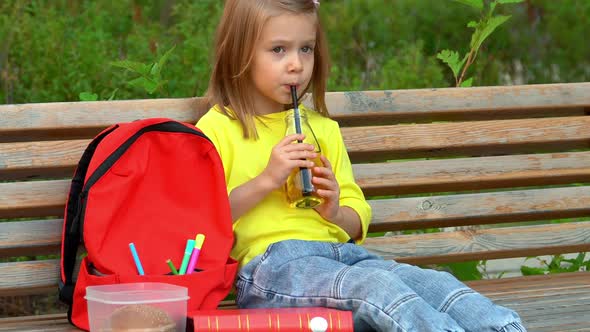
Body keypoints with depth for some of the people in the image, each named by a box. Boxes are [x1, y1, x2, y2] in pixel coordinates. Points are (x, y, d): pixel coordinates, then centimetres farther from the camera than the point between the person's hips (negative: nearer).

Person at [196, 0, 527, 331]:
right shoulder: (217, 128, 6)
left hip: (341, 253, 6)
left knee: (431, 282, -22)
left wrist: (336, 213, 1)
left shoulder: (322, 128, 24)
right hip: (271, 262, -6)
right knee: (375, 285, -34)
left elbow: (359, 219, 24)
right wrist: (265, 181, -12)